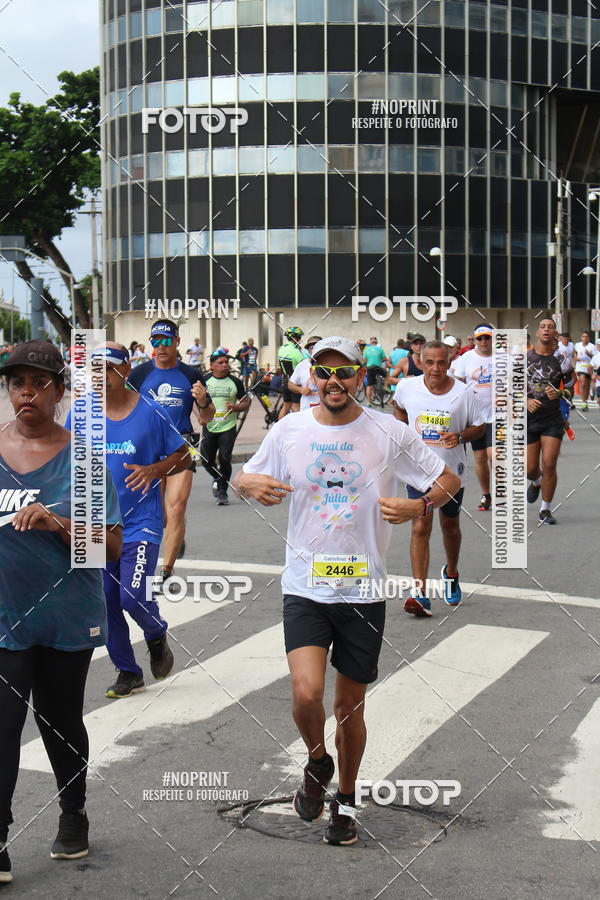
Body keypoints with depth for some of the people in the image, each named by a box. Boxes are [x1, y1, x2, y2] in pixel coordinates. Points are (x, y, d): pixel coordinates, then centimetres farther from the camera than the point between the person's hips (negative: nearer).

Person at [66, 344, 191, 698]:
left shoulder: (150, 412, -6)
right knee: (106, 603, 7)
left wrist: (153, 470, -17)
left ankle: (157, 635, 22)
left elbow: (183, 457, 1)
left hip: (140, 524, -4)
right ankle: (128, 672, 24)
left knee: (133, 598, -12)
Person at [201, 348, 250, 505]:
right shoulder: (204, 381, 3)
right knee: (206, 460, 5)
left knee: (224, 458, -12)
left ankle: (223, 490, 6)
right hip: (209, 427, 2)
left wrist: (236, 407, -15)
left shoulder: (235, 382, 2)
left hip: (228, 427, -2)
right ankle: (217, 479, 37)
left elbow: (246, 402, 6)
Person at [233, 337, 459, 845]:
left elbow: (449, 480, 5)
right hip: (305, 587, 0)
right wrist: (251, 484, -12)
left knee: (350, 707, 9)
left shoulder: (389, 433, -3)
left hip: (363, 590, 0)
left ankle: (346, 799, 33)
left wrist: (419, 506, -16)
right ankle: (317, 762, 15)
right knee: (306, 692, -19)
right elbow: (244, 477, 13)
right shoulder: (289, 431, 0)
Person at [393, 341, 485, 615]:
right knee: (420, 528, -11)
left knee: (450, 526, 18)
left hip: (451, 471, 1)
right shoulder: (407, 387, -5)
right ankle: (419, 594, -14)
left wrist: (459, 436, -17)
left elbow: (479, 427, 1)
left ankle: (451, 573, 45)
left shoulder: (463, 393, -9)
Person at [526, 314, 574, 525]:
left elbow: (571, 387, 4)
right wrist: (526, 401, -11)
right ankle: (537, 482, 42)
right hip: (528, 419, 1)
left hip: (552, 420, -1)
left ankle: (545, 509, 7)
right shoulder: (524, 357, 4)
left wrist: (559, 393, -17)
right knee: (530, 469, 4)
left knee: (549, 465, -10)